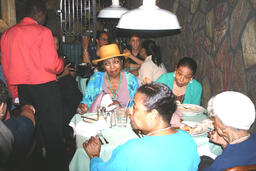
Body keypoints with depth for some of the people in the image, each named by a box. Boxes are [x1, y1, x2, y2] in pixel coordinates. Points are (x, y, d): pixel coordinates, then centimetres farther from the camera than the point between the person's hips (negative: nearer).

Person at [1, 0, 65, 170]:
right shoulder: (43, 32, -10)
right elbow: (51, 64, -17)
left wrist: (14, 92, 18)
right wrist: (61, 63, 5)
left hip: (21, 89, 6)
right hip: (44, 87, -6)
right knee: (52, 129, 4)